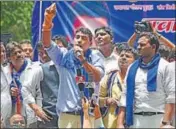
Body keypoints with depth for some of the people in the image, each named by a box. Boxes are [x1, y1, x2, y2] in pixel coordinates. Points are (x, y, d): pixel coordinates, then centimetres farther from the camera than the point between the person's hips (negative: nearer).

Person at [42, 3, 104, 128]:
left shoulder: (95, 58, 3)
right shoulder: (63, 55, 6)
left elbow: (97, 78, -13)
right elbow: (47, 43, -8)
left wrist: (83, 59, -21)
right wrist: (48, 20, -23)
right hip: (67, 114, 1)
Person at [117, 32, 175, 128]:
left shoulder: (164, 67, -1)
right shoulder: (132, 68, 14)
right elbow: (125, 96, 13)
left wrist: (165, 123, -15)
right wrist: (120, 123, 4)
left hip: (157, 120, -4)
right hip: (136, 120, 4)